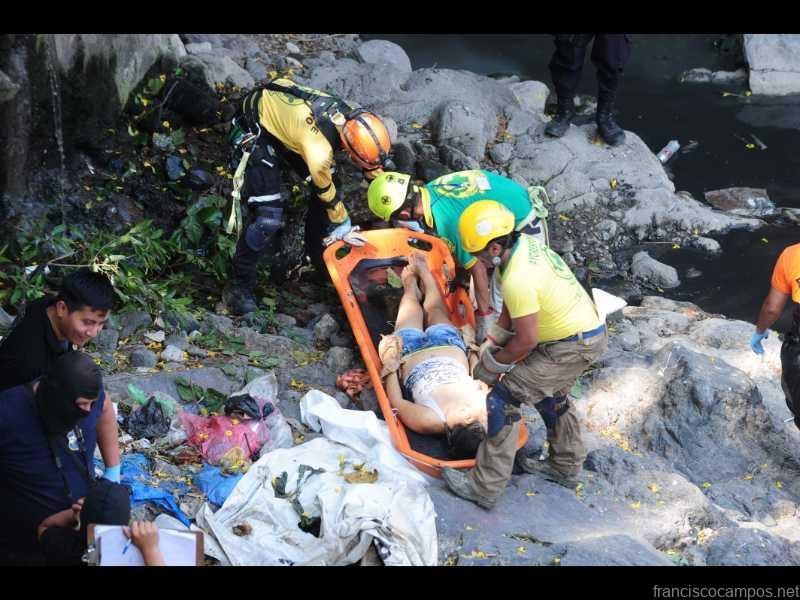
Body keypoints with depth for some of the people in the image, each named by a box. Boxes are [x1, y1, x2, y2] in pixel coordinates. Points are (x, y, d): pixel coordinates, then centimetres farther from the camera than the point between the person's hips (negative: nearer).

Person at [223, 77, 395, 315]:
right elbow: (327, 195, -19)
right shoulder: (319, 149, -39)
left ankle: (317, 254, 27)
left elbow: (375, 165, 1)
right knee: (267, 216, -16)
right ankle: (239, 286, -1)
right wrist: (343, 229, -4)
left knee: (334, 185, 7)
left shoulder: (356, 118, -20)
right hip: (256, 131, -8)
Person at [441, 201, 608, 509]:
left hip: (573, 346, -10)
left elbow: (526, 341, -22)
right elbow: (511, 308, 12)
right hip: (592, 330, 10)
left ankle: (485, 486, -3)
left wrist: (493, 363, -7)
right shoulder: (525, 244, -1)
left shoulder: (518, 280, -30)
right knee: (548, 391, 31)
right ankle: (566, 466, 47)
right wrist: (492, 342, 11)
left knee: (504, 396, -7)